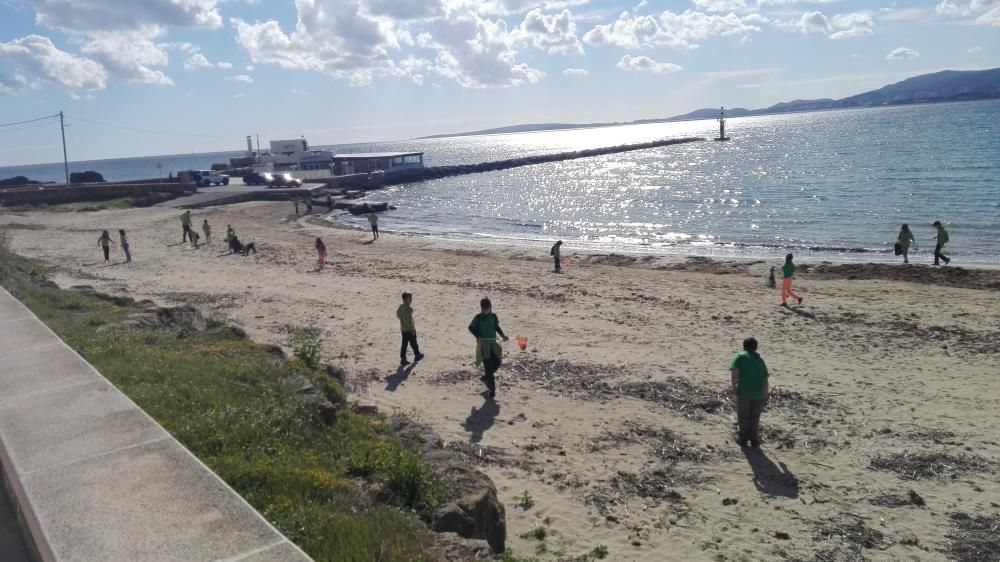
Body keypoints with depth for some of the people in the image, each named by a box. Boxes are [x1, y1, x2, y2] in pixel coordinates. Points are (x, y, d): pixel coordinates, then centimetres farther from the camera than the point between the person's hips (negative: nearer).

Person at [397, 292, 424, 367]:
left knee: (404, 344, 10)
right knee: (413, 343, 11)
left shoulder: (400, 307, 3)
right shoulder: (408, 308, -23)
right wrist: (413, 329, -18)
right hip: (409, 330, -8)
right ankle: (417, 355, 29)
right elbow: (409, 320, -24)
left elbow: (398, 315, 16)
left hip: (403, 329, 8)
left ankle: (403, 359, 10)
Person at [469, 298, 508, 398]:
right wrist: (478, 336, -11)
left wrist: (503, 335, 4)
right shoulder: (478, 317, -4)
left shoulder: (493, 316, 7)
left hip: (493, 342, 5)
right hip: (483, 343, -5)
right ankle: (492, 389, -5)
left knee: (497, 362, -4)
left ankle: (486, 377, 24)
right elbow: (471, 328, 2)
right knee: (488, 365, -9)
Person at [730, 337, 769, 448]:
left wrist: (734, 387, -6)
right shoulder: (760, 360, 16)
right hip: (759, 393, 4)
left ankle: (743, 438, 20)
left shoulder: (740, 356, 4)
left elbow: (734, 372, -12)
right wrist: (765, 397, 20)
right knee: (755, 417, 18)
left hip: (744, 391, -4)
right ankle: (754, 440, 24)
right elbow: (765, 380, 14)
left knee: (743, 416, 12)